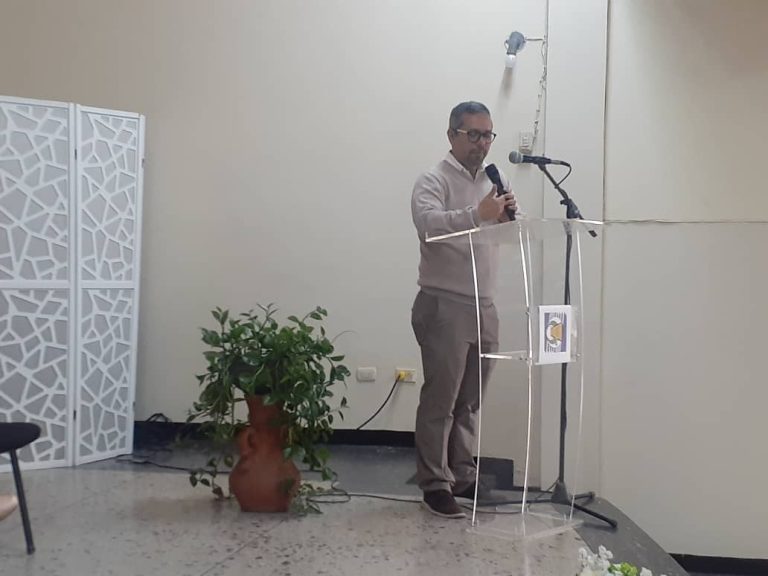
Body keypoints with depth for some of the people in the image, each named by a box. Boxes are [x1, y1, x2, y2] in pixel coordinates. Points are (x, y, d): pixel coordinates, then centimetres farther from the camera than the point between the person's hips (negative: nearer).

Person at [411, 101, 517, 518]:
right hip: (443, 305, -7)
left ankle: (462, 477, 25)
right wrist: (477, 214, -39)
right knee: (440, 399, -1)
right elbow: (428, 224, -25)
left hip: (484, 305, 7)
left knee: (470, 400, 13)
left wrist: (509, 215, -10)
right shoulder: (433, 181, -6)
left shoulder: (496, 182, 16)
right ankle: (434, 485, 8)